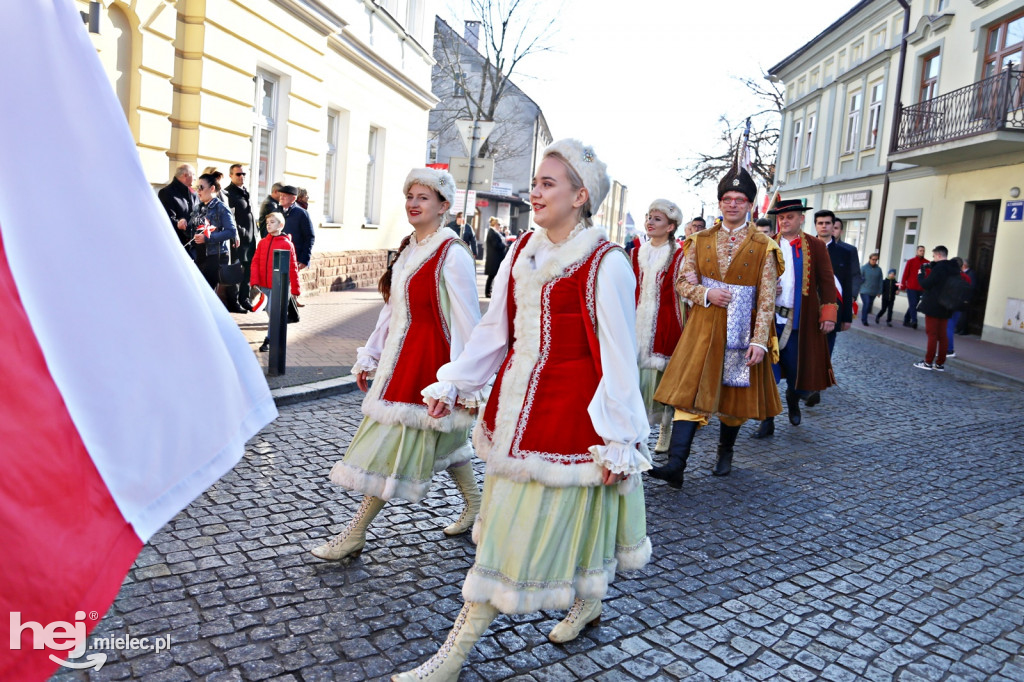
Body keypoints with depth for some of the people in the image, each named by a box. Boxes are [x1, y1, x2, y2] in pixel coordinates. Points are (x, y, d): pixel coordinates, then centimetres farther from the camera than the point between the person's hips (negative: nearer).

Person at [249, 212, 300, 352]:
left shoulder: (286, 244, -5)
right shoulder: (262, 242, 7)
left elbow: (292, 267, -4)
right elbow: (255, 262, 5)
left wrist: (295, 289, -3)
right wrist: (254, 281, -8)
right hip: (264, 285, 5)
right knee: (270, 312, 14)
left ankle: (269, 340, -1)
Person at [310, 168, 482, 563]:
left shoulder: (451, 254, -15)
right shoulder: (408, 250, 12)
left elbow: (467, 321, -17)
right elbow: (392, 309, 16)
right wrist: (368, 357, 14)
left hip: (428, 360, -9)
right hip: (399, 357, 9)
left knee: (396, 442, -3)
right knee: (443, 438, 19)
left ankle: (355, 535, 7)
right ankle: (475, 506, 36)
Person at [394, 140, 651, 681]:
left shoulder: (604, 265, -13)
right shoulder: (523, 250, 7)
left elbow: (617, 358, -13)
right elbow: (494, 329, 12)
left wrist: (620, 441, -11)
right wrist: (452, 384, 8)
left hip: (569, 410, -7)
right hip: (515, 404, 8)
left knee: (525, 530, 2)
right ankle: (587, 601, 44)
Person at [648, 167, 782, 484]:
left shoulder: (763, 247, -2)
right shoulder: (702, 240, 5)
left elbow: (767, 299, -5)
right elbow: (683, 282, 8)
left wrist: (759, 341, -12)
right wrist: (706, 294, -13)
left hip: (740, 332, -1)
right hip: (703, 328, 1)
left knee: (734, 394, 11)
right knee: (690, 391, -8)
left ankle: (725, 453, 33)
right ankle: (676, 465, -12)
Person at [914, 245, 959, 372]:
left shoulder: (938, 268, -15)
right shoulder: (954, 269, 10)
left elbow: (925, 284, -14)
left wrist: (920, 275, 6)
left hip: (933, 307, -7)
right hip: (946, 308, 7)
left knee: (932, 334, -3)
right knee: (942, 335, 9)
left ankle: (928, 362, 0)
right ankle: (940, 363, 11)